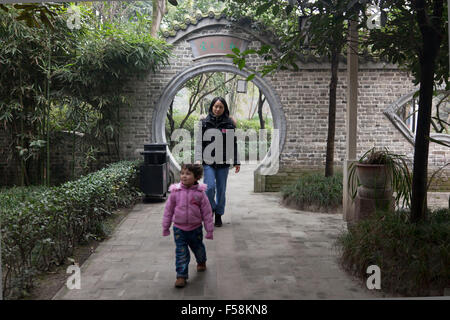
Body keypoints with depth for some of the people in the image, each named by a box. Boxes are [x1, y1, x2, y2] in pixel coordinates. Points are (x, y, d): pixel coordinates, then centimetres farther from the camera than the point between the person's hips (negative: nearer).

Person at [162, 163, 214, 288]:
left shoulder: (200, 193, -13)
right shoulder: (175, 192, -10)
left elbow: (207, 212, -7)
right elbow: (168, 210, 0)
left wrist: (209, 230, -5)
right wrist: (165, 227, 5)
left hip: (195, 228, 1)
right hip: (179, 228, 0)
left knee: (198, 248, 22)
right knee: (181, 253, -2)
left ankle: (201, 262, 52)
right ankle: (181, 276, 8)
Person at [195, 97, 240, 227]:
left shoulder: (229, 123, 5)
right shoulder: (204, 123, 4)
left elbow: (234, 144, 7)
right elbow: (199, 143, 1)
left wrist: (236, 162, 5)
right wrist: (198, 159, -10)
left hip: (223, 162, 1)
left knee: (221, 189, 6)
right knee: (210, 187, -13)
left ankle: (218, 215, 23)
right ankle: (211, 208, 16)